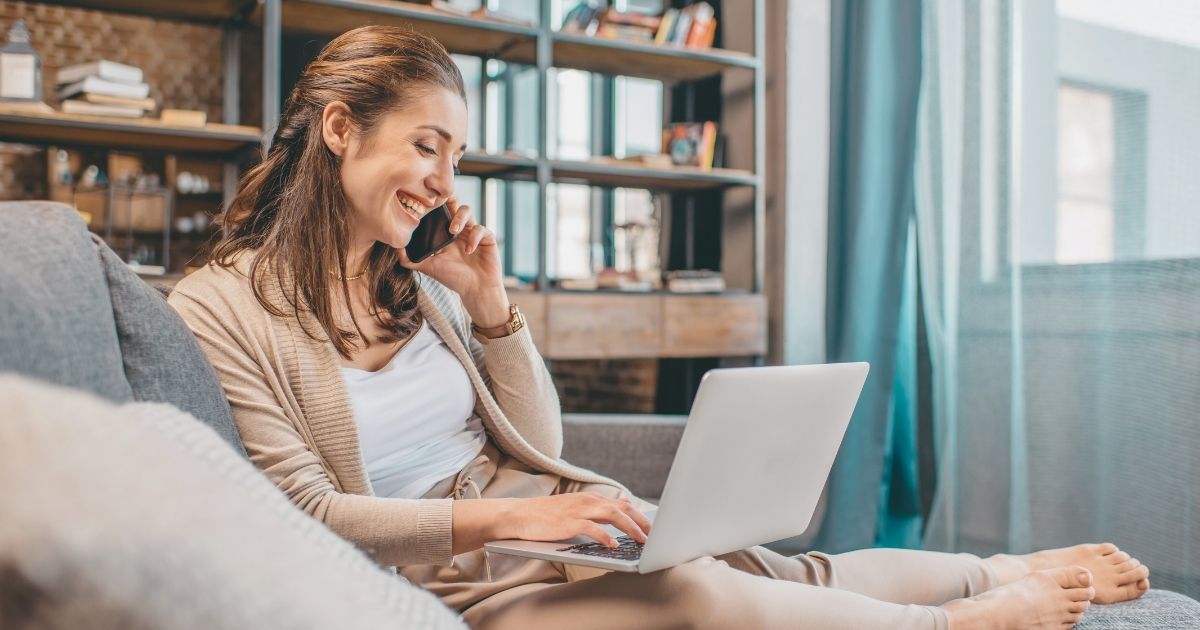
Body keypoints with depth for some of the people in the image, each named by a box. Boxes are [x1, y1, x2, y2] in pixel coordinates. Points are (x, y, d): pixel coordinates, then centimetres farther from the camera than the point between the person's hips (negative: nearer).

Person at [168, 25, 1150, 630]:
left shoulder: (415, 289, 11)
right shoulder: (221, 311, -8)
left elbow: (537, 448, 11)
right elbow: (306, 514, -16)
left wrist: (491, 304, 0)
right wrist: (497, 517, -24)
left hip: (545, 521, 7)